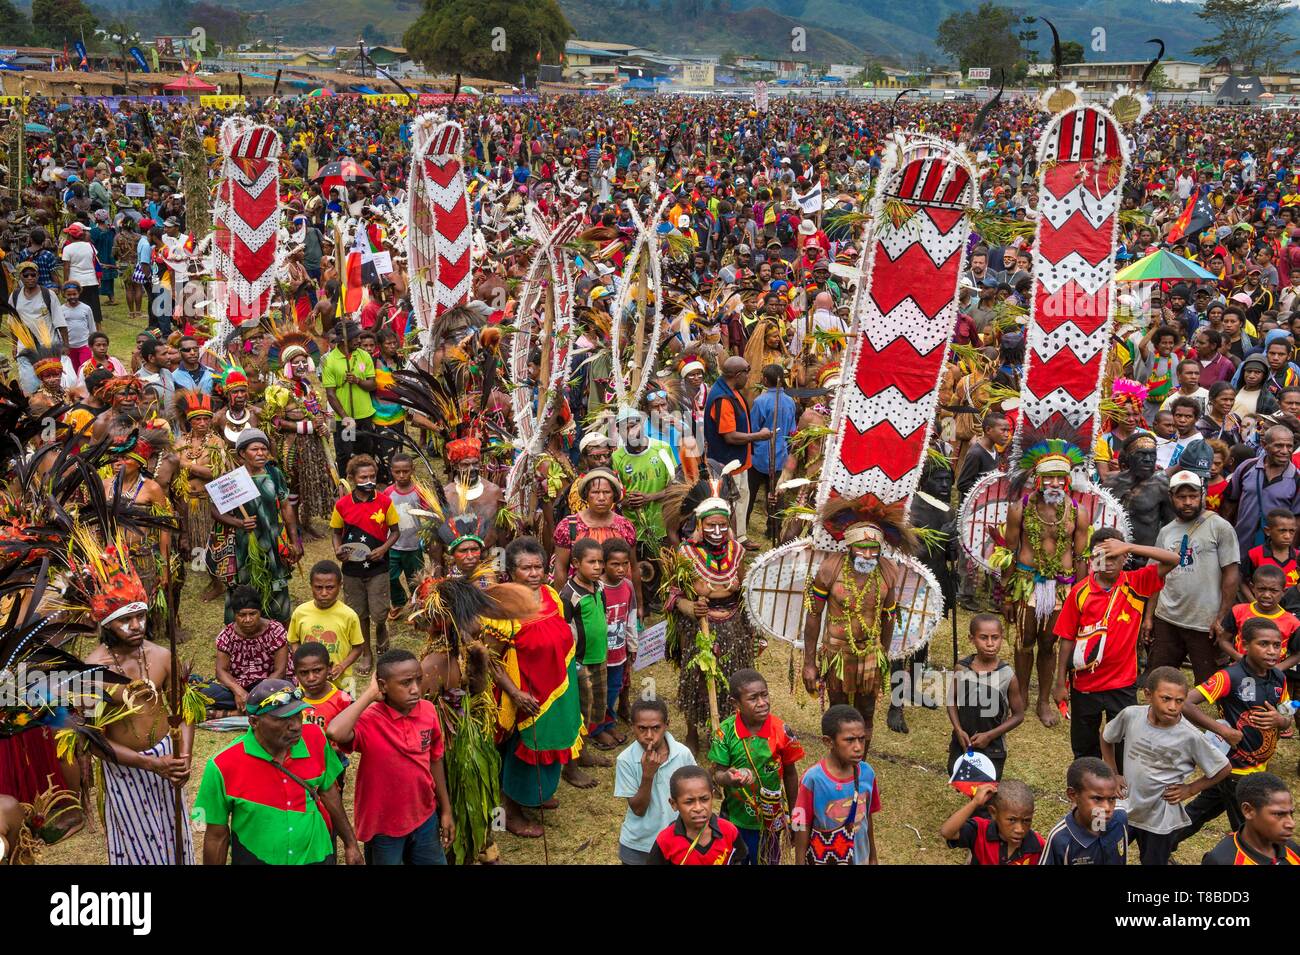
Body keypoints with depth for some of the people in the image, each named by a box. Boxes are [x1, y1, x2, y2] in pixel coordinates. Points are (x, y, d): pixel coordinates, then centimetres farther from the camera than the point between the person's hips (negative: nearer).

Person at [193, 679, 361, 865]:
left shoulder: (315, 739, -13)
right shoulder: (222, 767, -21)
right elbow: (217, 836, -10)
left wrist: (350, 843, 10)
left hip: (316, 856, 2)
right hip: (256, 858, -2)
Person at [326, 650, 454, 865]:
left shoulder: (429, 711, -7)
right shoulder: (368, 720, -22)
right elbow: (335, 733, -44)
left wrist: (446, 810, 10)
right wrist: (369, 694, -31)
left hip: (425, 818, 4)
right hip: (383, 826, -4)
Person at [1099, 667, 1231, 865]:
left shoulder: (1190, 737, -21)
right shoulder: (1130, 715, -14)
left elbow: (1223, 769, -7)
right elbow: (1106, 738, 7)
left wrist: (1190, 790, -9)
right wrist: (1113, 774, 3)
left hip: (1161, 819, -2)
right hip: (1125, 808, 2)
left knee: (1154, 862, 17)